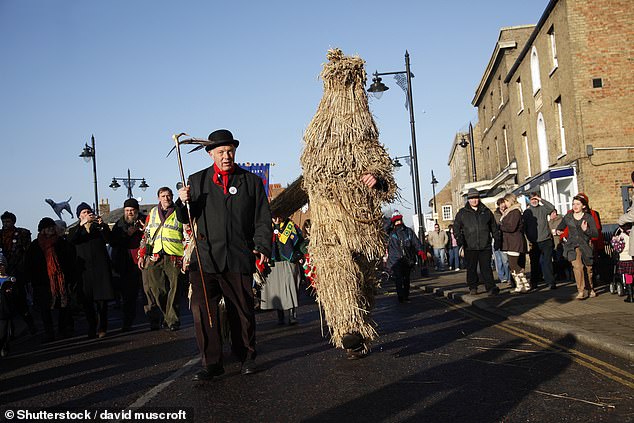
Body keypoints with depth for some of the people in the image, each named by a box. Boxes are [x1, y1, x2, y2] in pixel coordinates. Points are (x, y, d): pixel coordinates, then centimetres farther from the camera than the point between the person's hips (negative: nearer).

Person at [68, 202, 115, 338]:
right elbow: (71, 239, -8)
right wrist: (81, 225, -19)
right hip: (84, 268, 1)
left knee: (102, 298, -4)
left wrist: (102, 225, -17)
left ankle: (102, 328, 3)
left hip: (101, 266, -1)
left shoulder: (99, 227, 16)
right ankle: (92, 328, 8)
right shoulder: (75, 230, 17)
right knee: (87, 300, -1)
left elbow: (108, 239, -3)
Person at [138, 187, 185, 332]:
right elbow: (146, 236, 19)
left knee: (173, 290, -2)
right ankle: (154, 319, 10)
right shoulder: (152, 213, 17)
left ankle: (172, 321, 6)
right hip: (154, 257, 2)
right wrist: (141, 255, 12)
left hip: (174, 258, -2)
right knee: (153, 289, -3)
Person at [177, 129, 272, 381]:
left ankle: (247, 358, 25)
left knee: (242, 312, 7)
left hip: (239, 259, 0)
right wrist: (183, 202, -10)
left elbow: (263, 219, 7)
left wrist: (262, 247, -7)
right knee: (202, 310, -8)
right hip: (205, 258, 1)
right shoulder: (197, 180, 11)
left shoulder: (252, 181, 10)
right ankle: (211, 363, 3)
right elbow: (185, 218, 12)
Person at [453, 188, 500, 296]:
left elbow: (494, 227, 18)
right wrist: (459, 239, -8)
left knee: (486, 268, -2)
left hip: (485, 246, 0)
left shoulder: (486, 211, 11)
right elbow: (456, 227, 5)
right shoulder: (462, 213, 6)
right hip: (470, 247, 0)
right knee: (471, 268, 6)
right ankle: (472, 288, 16)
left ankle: (490, 287, -2)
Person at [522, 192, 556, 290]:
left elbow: (552, 208, -15)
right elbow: (525, 227, 7)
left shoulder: (543, 209, 6)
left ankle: (550, 282, -1)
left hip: (546, 241, -1)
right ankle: (534, 283, 16)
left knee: (547, 262, -4)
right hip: (533, 242, 1)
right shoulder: (527, 212, 8)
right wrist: (529, 240, 0)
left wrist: (541, 200, -10)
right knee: (534, 263, 7)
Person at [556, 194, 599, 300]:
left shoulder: (589, 218, -2)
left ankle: (589, 289, 34)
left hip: (585, 245, 0)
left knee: (588, 268, 9)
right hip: (572, 246, 0)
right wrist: (558, 231, 4)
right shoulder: (568, 217, 6)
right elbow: (561, 227, 26)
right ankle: (581, 291, -17)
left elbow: (596, 234, -7)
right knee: (577, 266, -20)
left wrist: (586, 230, -24)